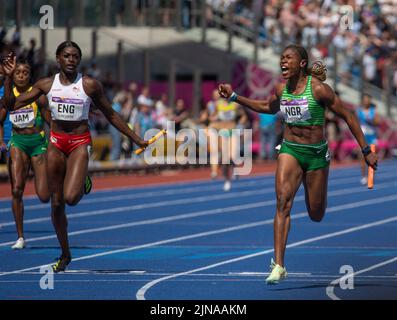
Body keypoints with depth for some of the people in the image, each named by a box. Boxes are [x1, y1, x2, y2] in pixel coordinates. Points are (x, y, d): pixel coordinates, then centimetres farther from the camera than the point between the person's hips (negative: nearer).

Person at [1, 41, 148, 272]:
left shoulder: (89, 85, -6)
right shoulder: (47, 84, 1)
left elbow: (111, 115, 3)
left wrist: (136, 139, 3)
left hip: (80, 142, -3)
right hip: (56, 142, 3)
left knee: (70, 198, -23)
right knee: (56, 204, 6)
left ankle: (83, 184, 15)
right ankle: (65, 255, 21)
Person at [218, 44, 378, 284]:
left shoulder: (318, 88, -14)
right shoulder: (281, 89, 1)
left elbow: (348, 116, -9)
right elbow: (268, 107, 24)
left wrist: (366, 151, -9)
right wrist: (234, 97, 17)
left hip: (316, 154, -3)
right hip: (290, 150, 3)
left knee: (316, 215, 7)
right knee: (283, 202, -18)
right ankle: (279, 265, -21)